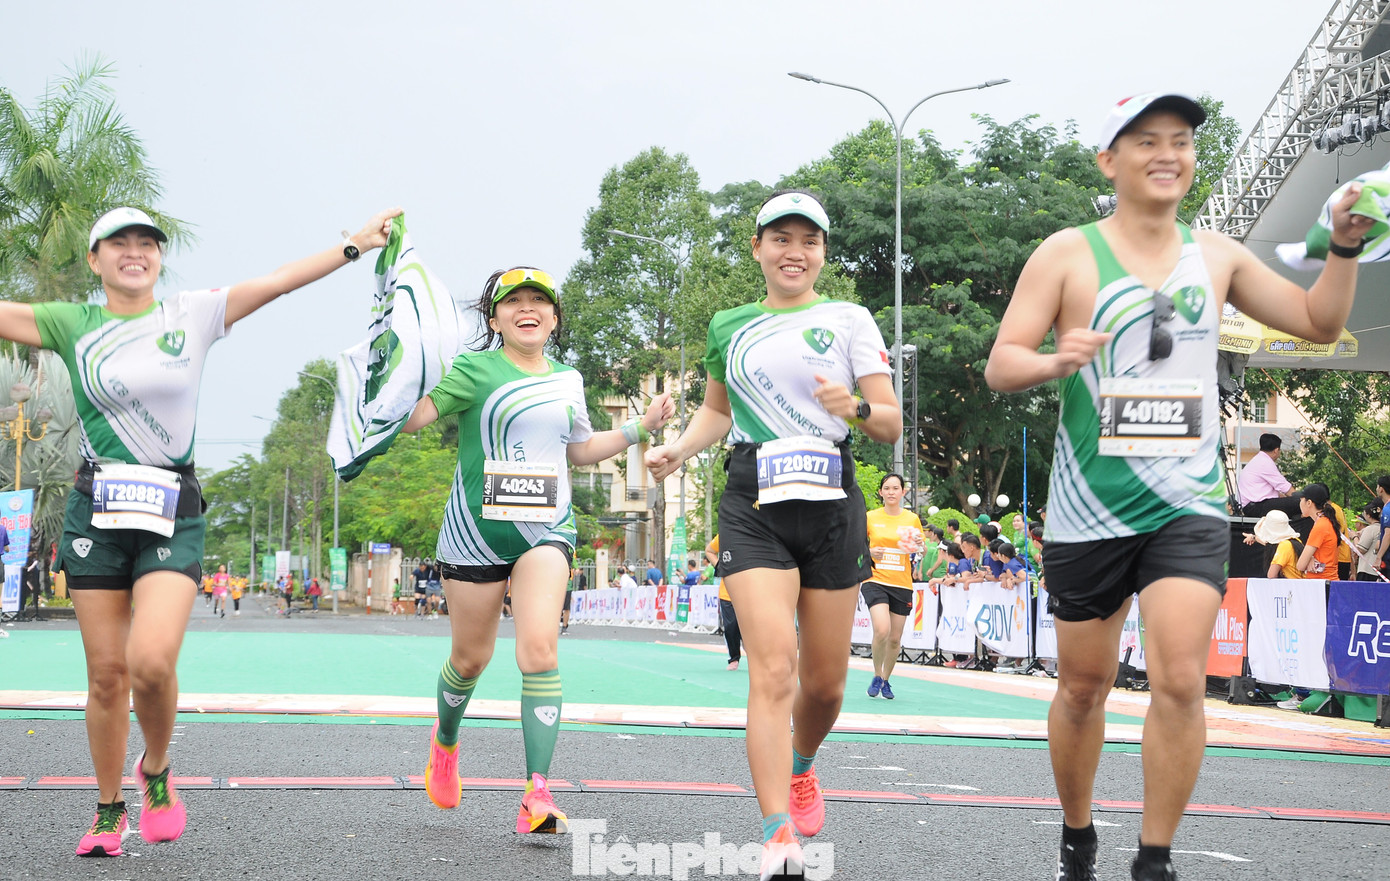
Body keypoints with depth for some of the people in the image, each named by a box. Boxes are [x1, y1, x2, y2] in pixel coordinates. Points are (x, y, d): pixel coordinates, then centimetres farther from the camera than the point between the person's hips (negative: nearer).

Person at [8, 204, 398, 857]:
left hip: (172, 514, -1)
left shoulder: (193, 315, 6)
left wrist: (356, 244, 1)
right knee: (106, 671, 3)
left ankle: (156, 770, 9)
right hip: (96, 509, 1)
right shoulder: (72, 325, 7)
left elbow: (278, 280, 3)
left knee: (151, 660, -20)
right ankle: (108, 810, 21)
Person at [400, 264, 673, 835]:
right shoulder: (475, 369, -5)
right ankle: (445, 741, 44)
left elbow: (580, 450, 26)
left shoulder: (567, 379, 11)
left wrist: (642, 427, 18)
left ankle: (538, 795, -18)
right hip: (476, 529, -2)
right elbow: (410, 418, -17)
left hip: (546, 530, 2)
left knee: (539, 649, -17)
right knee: (470, 658, 10)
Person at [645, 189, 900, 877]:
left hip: (831, 501, 0)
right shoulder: (729, 327, 13)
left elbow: (892, 425, 3)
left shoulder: (849, 319, 6)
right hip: (754, 503, 0)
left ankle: (801, 769, 40)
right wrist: (678, 450, 9)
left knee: (824, 681, 7)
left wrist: (855, 408, -19)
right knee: (772, 668, -16)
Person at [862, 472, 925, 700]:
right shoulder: (870, 517, 2)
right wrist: (869, 552, -11)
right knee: (882, 630, -22)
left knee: (895, 639, 5)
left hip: (902, 584, 2)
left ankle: (886, 681, 27)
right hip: (875, 580, -2)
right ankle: (876, 676, 0)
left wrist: (918, 546, -10)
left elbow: (921, 553, 12)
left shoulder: (912, 519, 5)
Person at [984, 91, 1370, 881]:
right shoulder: (1069, 254, -2)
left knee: (1181, 681, -14)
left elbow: (1319, 321, 18)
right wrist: (1053, 361, -27)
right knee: (1083, 687, 9)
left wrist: (1345, 246, 2)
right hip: (1091, 510, -1)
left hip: (1189, 506, 2)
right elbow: (1000, 365, -6)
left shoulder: (1216, 254, 9)